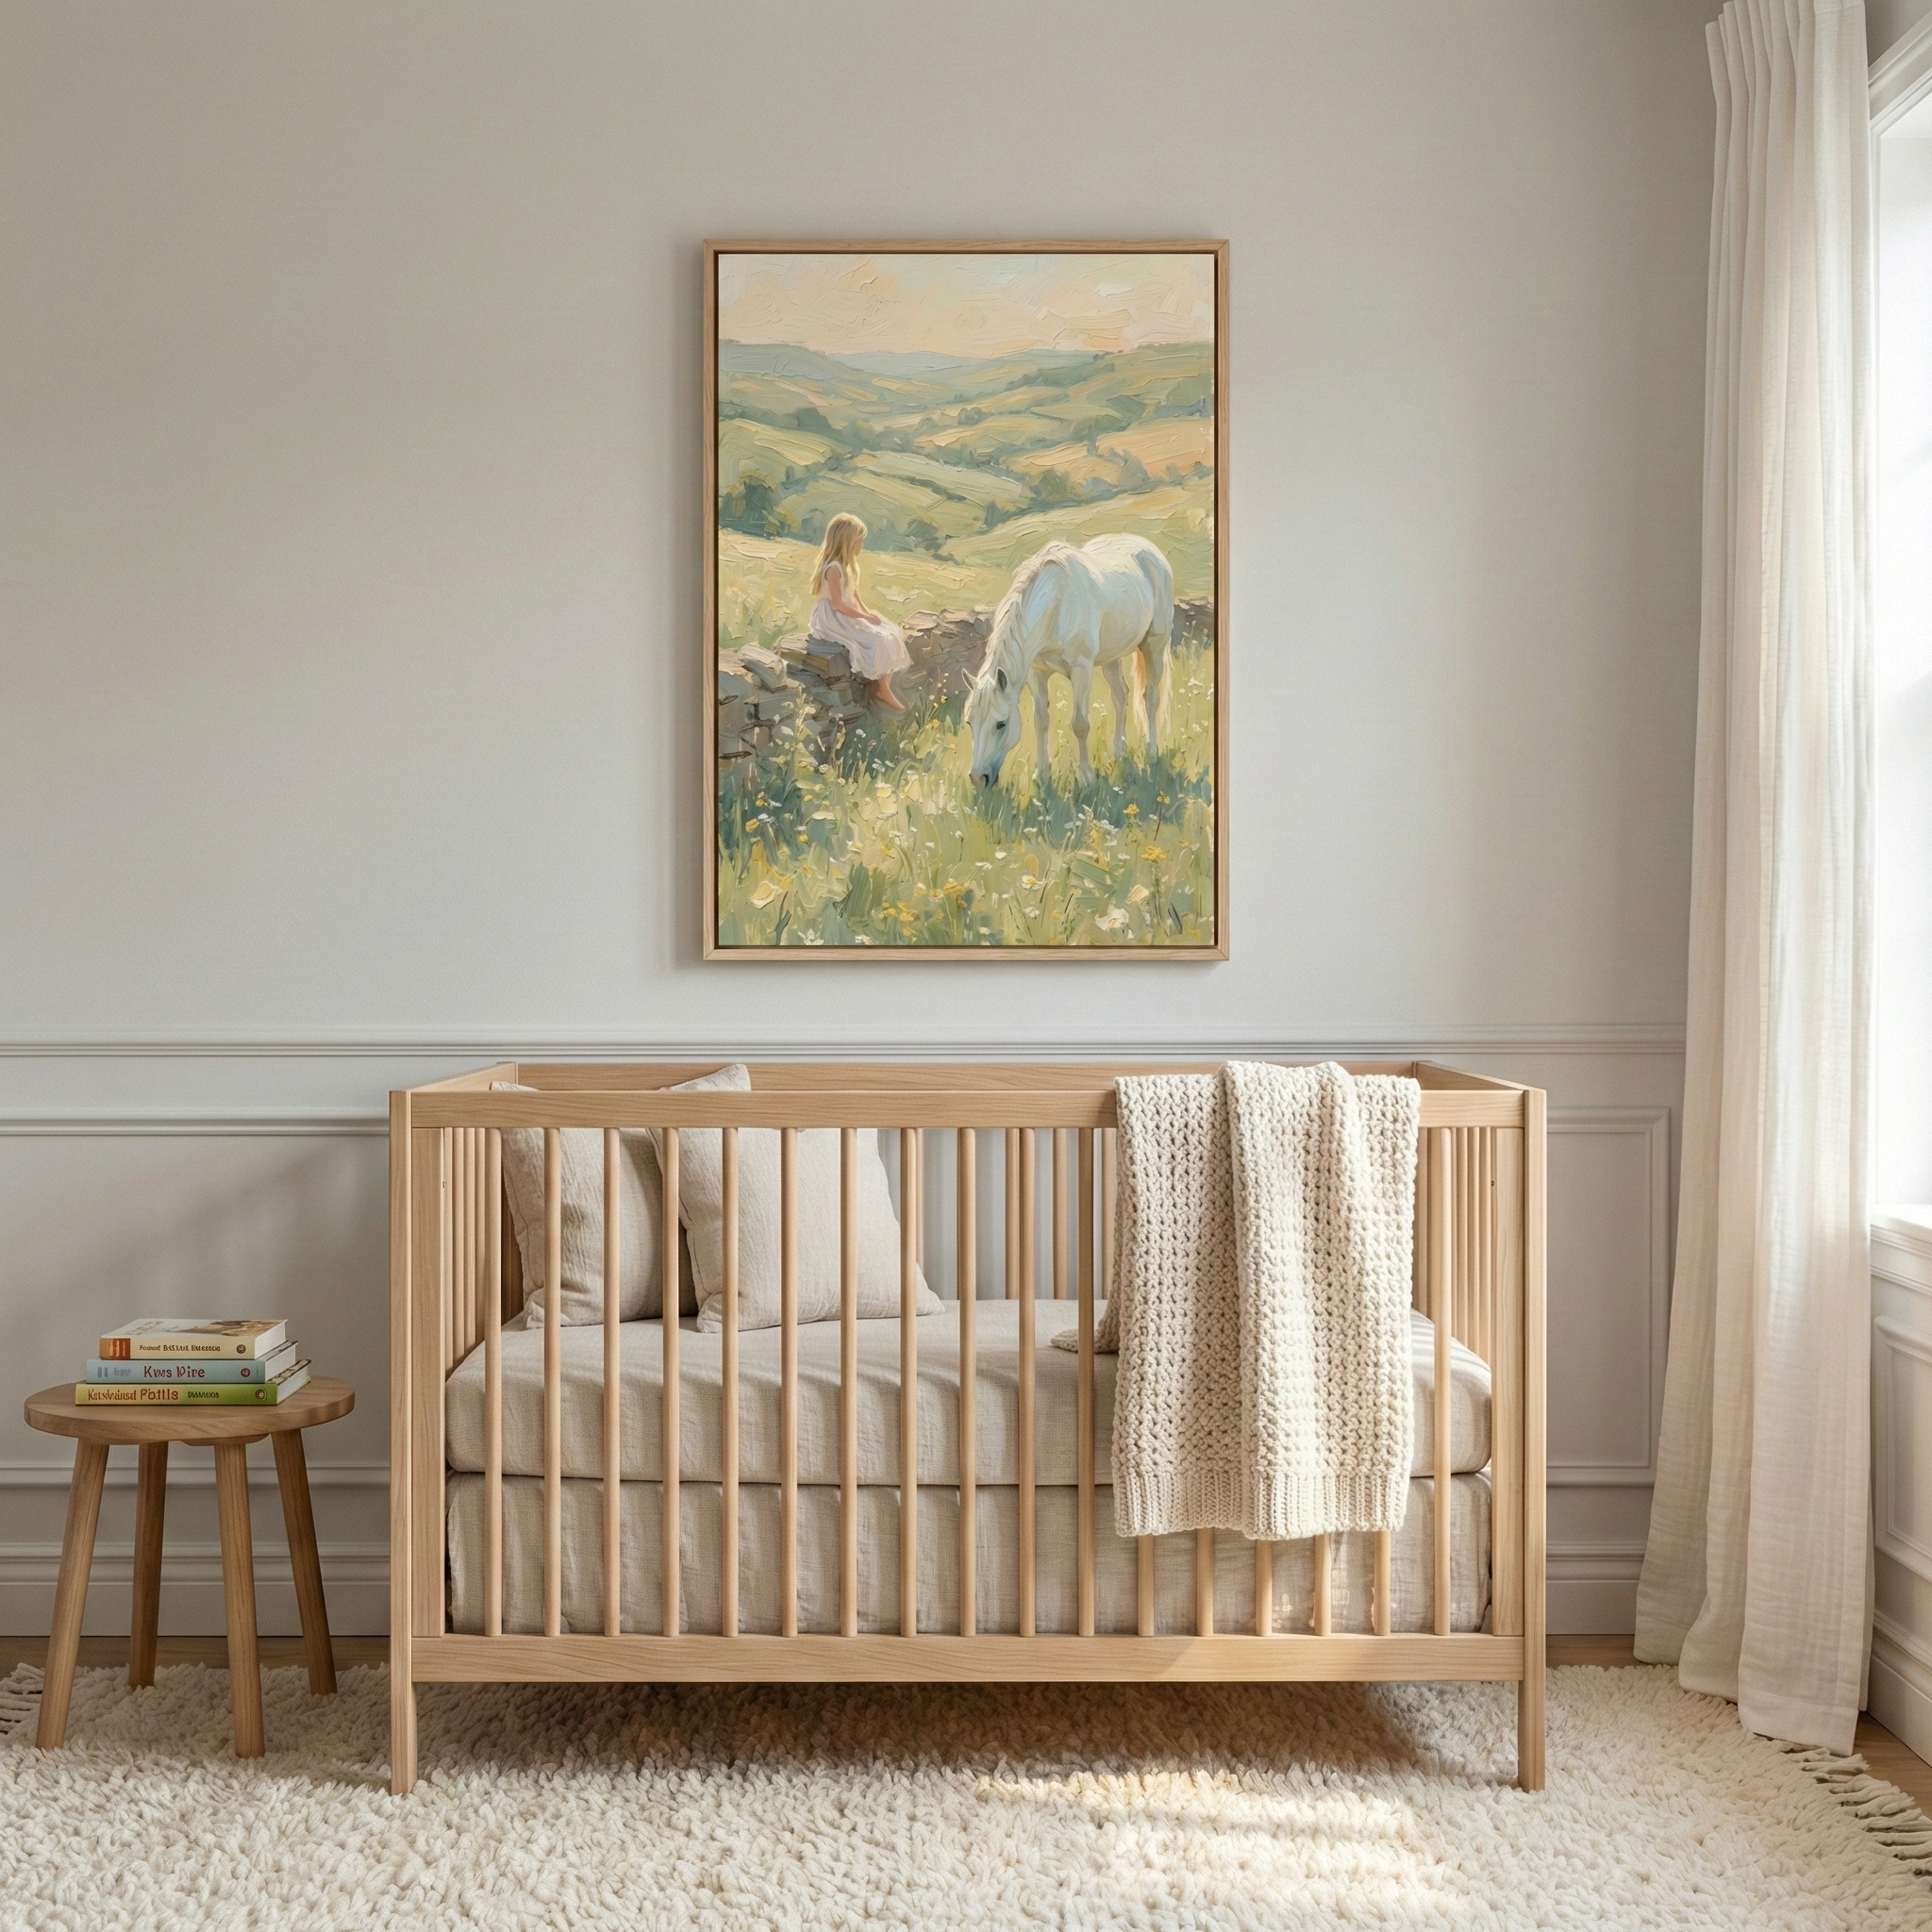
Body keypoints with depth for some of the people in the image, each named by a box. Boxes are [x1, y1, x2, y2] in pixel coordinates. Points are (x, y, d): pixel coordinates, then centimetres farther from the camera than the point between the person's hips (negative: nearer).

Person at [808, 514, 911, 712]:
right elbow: (838, 603, -23)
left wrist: (868, 614, 1)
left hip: (848, 616, 10)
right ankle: (882, 690, -6)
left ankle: (884, 687, -4)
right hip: (833, 619, -10)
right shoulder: (833, 568, -22)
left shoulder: (847, 564, 9)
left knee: (890, 635, -2)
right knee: (876, 642, -20)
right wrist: (865, 617, -20)